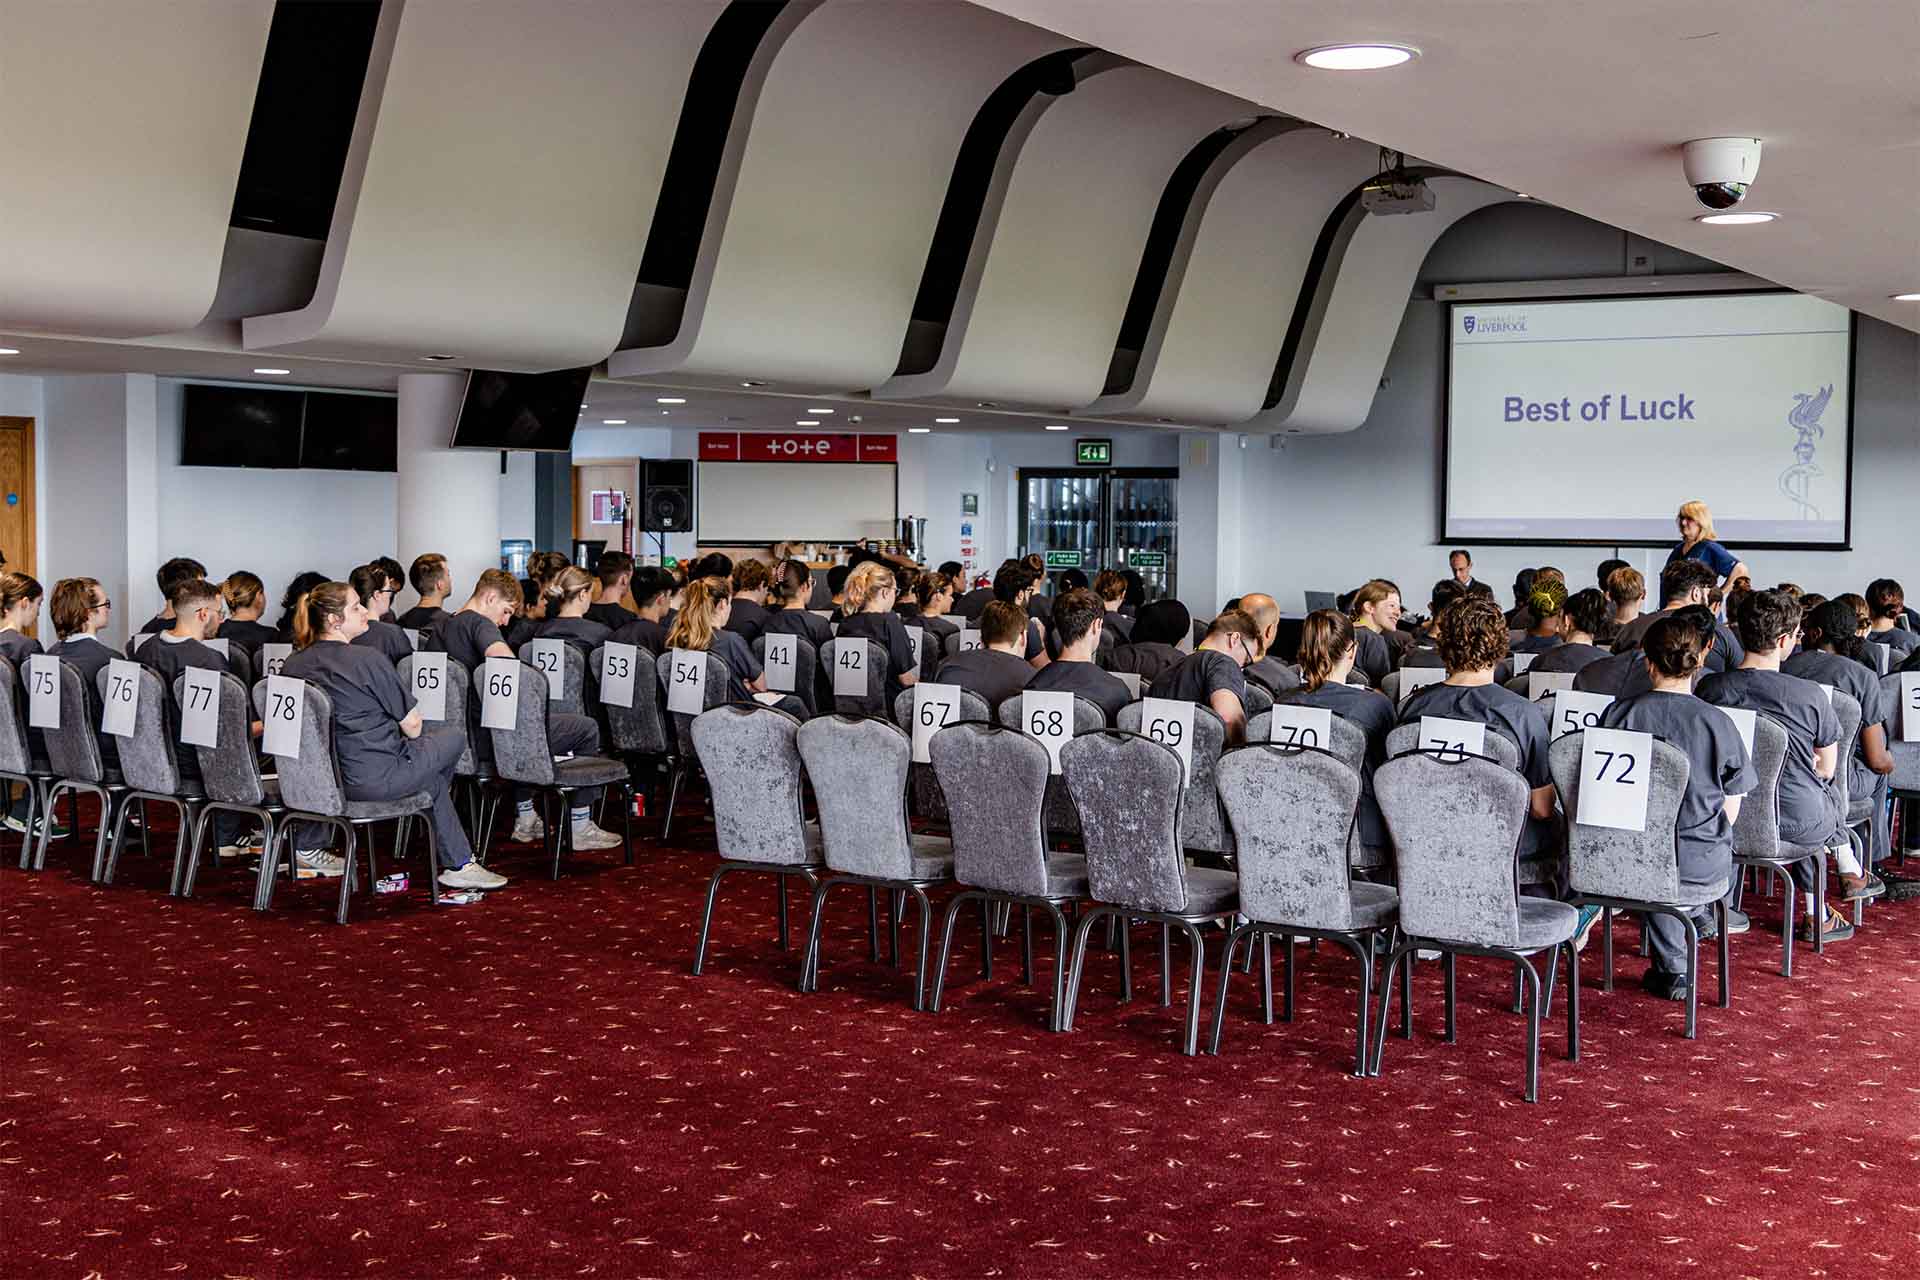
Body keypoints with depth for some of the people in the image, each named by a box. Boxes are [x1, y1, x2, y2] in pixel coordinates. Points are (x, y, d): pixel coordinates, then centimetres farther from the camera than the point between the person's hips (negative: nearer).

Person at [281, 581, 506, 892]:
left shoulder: (293, 665, 3)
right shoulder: (368, 659, -18)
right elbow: (412, 724, -12)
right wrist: (410, 730, 12)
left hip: (323, 778, 8)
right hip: (377, 779, -8)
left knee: (433, 779, 29)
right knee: (453, 736, 18)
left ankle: (459, 864, 33)